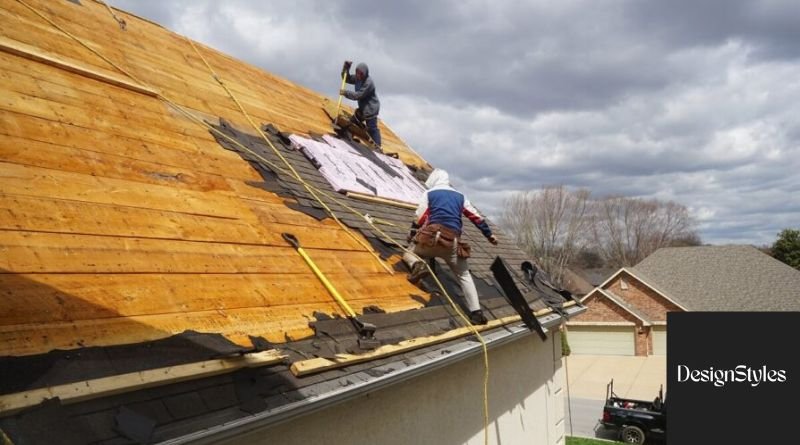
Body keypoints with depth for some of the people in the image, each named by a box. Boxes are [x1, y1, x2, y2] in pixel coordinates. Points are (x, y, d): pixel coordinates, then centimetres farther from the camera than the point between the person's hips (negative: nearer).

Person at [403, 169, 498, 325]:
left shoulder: (429, 194, 12)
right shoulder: (460, 196, 20)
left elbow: (420, 218, 7)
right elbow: (476, 217, 20)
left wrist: (411, 236, 19)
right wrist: (489, 235, 28)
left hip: (432, 236, -2)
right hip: (452, 242, 2)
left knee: (409, 252, 24)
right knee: (464, 275, 15)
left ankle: (417, 265, -12)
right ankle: (476, 313, 4)